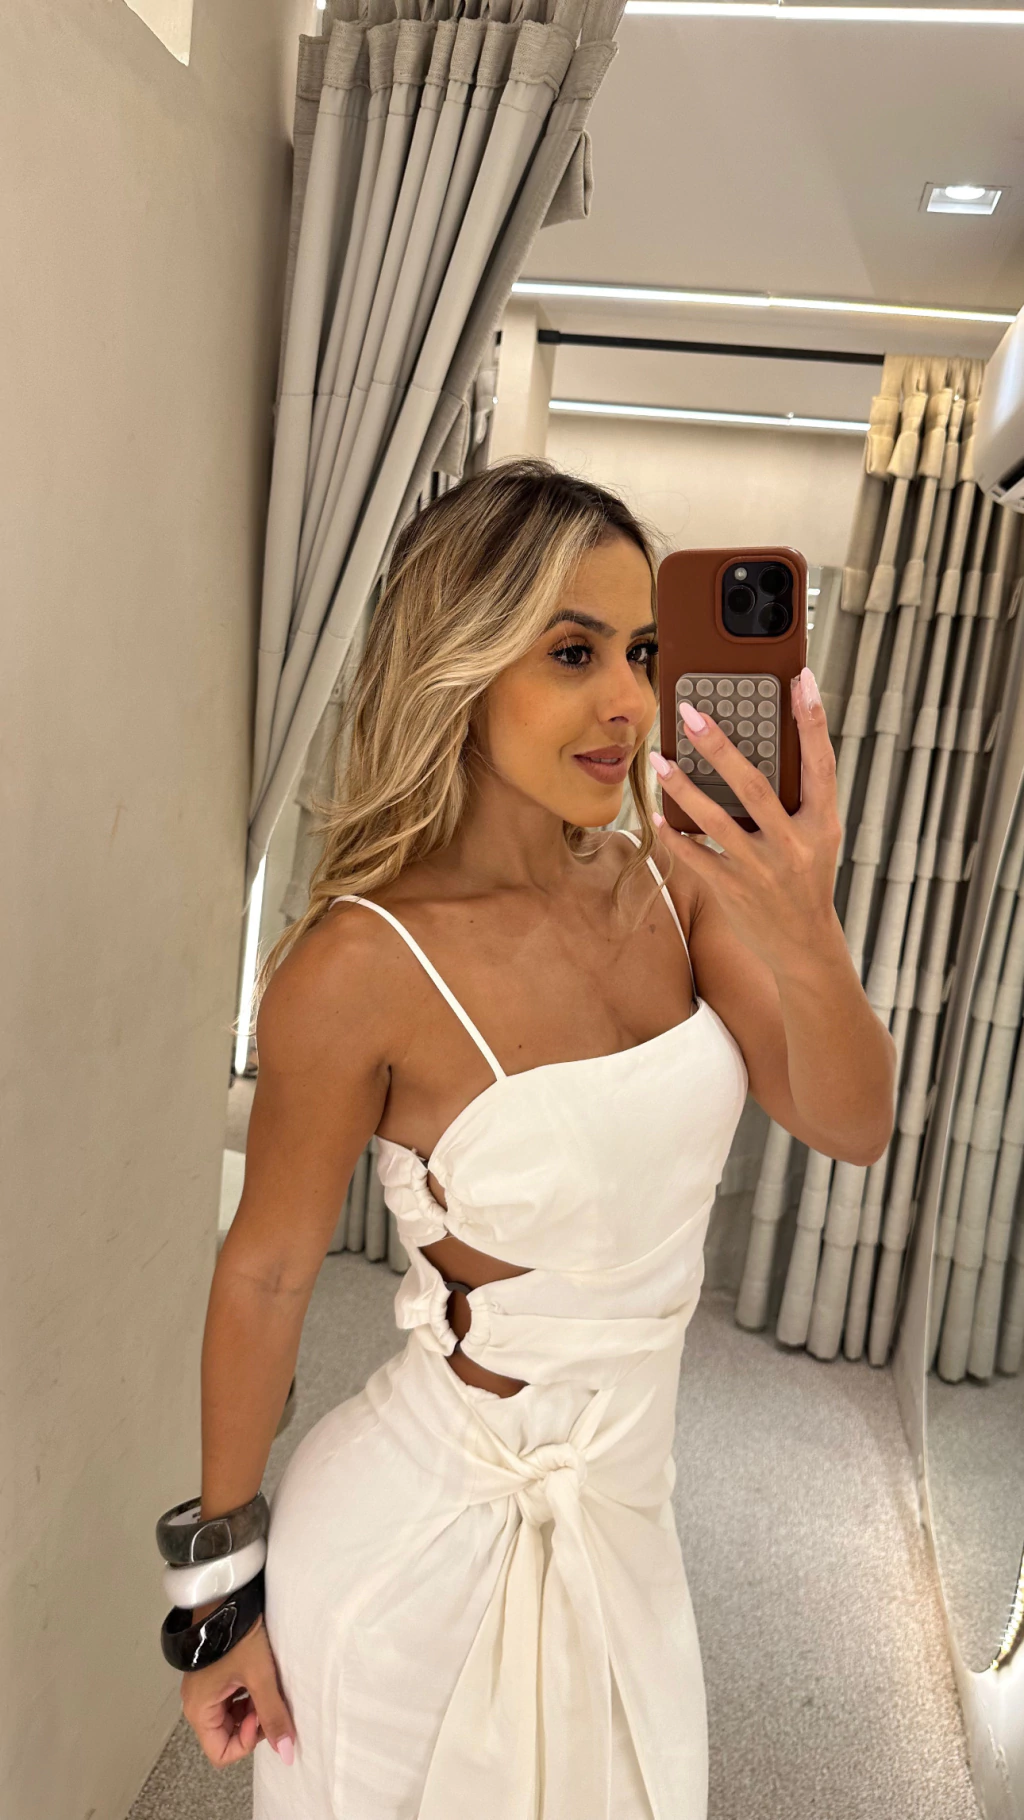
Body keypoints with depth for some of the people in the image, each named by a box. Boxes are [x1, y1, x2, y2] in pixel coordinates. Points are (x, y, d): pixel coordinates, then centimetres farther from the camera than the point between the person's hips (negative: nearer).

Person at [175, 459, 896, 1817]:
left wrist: (805, 939, -32)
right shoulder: (364, 965, -25)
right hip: (429, 1518, -5)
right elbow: (265, 1274, -15)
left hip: (627, 1500, 5)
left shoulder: (674, 878, -10)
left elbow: (855, 1127, -11)